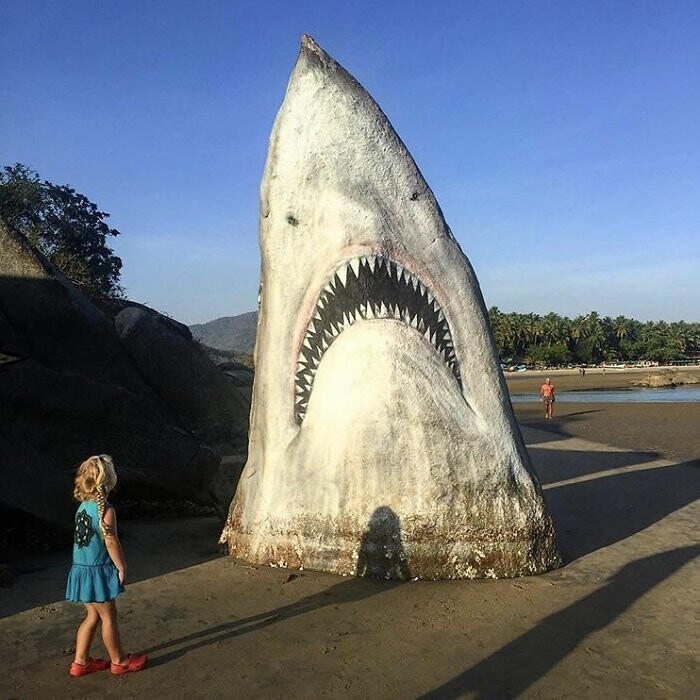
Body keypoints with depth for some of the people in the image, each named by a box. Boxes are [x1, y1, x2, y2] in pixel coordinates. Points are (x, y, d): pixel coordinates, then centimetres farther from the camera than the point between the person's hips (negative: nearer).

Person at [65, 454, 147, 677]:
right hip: (99, 571, -8)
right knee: (108, 617, 7)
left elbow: (84, 539, 11)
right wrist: (122, 567, -7)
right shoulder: (105, 510, -21)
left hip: (82, 570, 8)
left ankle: (80, 661, 27)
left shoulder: (83, 506, 5)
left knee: (93, 616, 20)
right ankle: (119, 661, 22)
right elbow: (111, 542, -19)